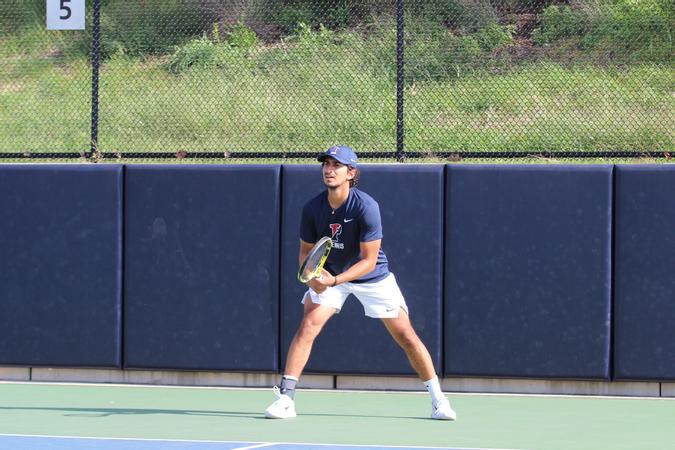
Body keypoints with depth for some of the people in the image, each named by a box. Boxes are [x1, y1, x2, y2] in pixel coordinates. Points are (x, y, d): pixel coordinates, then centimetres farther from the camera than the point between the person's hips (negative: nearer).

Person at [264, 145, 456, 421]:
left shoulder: (366, 207, -26)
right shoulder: (312, 208, -14)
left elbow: (369, 260, -24)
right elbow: (306, 251, -1)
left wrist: (334, 281, -36)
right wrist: (313, 276, -23)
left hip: (372, 278, -2)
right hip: (328, 277, 2)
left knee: (406, 336, -3)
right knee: (307, 327, -19)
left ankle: (437, 398, 11)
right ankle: (285, 398, -17)